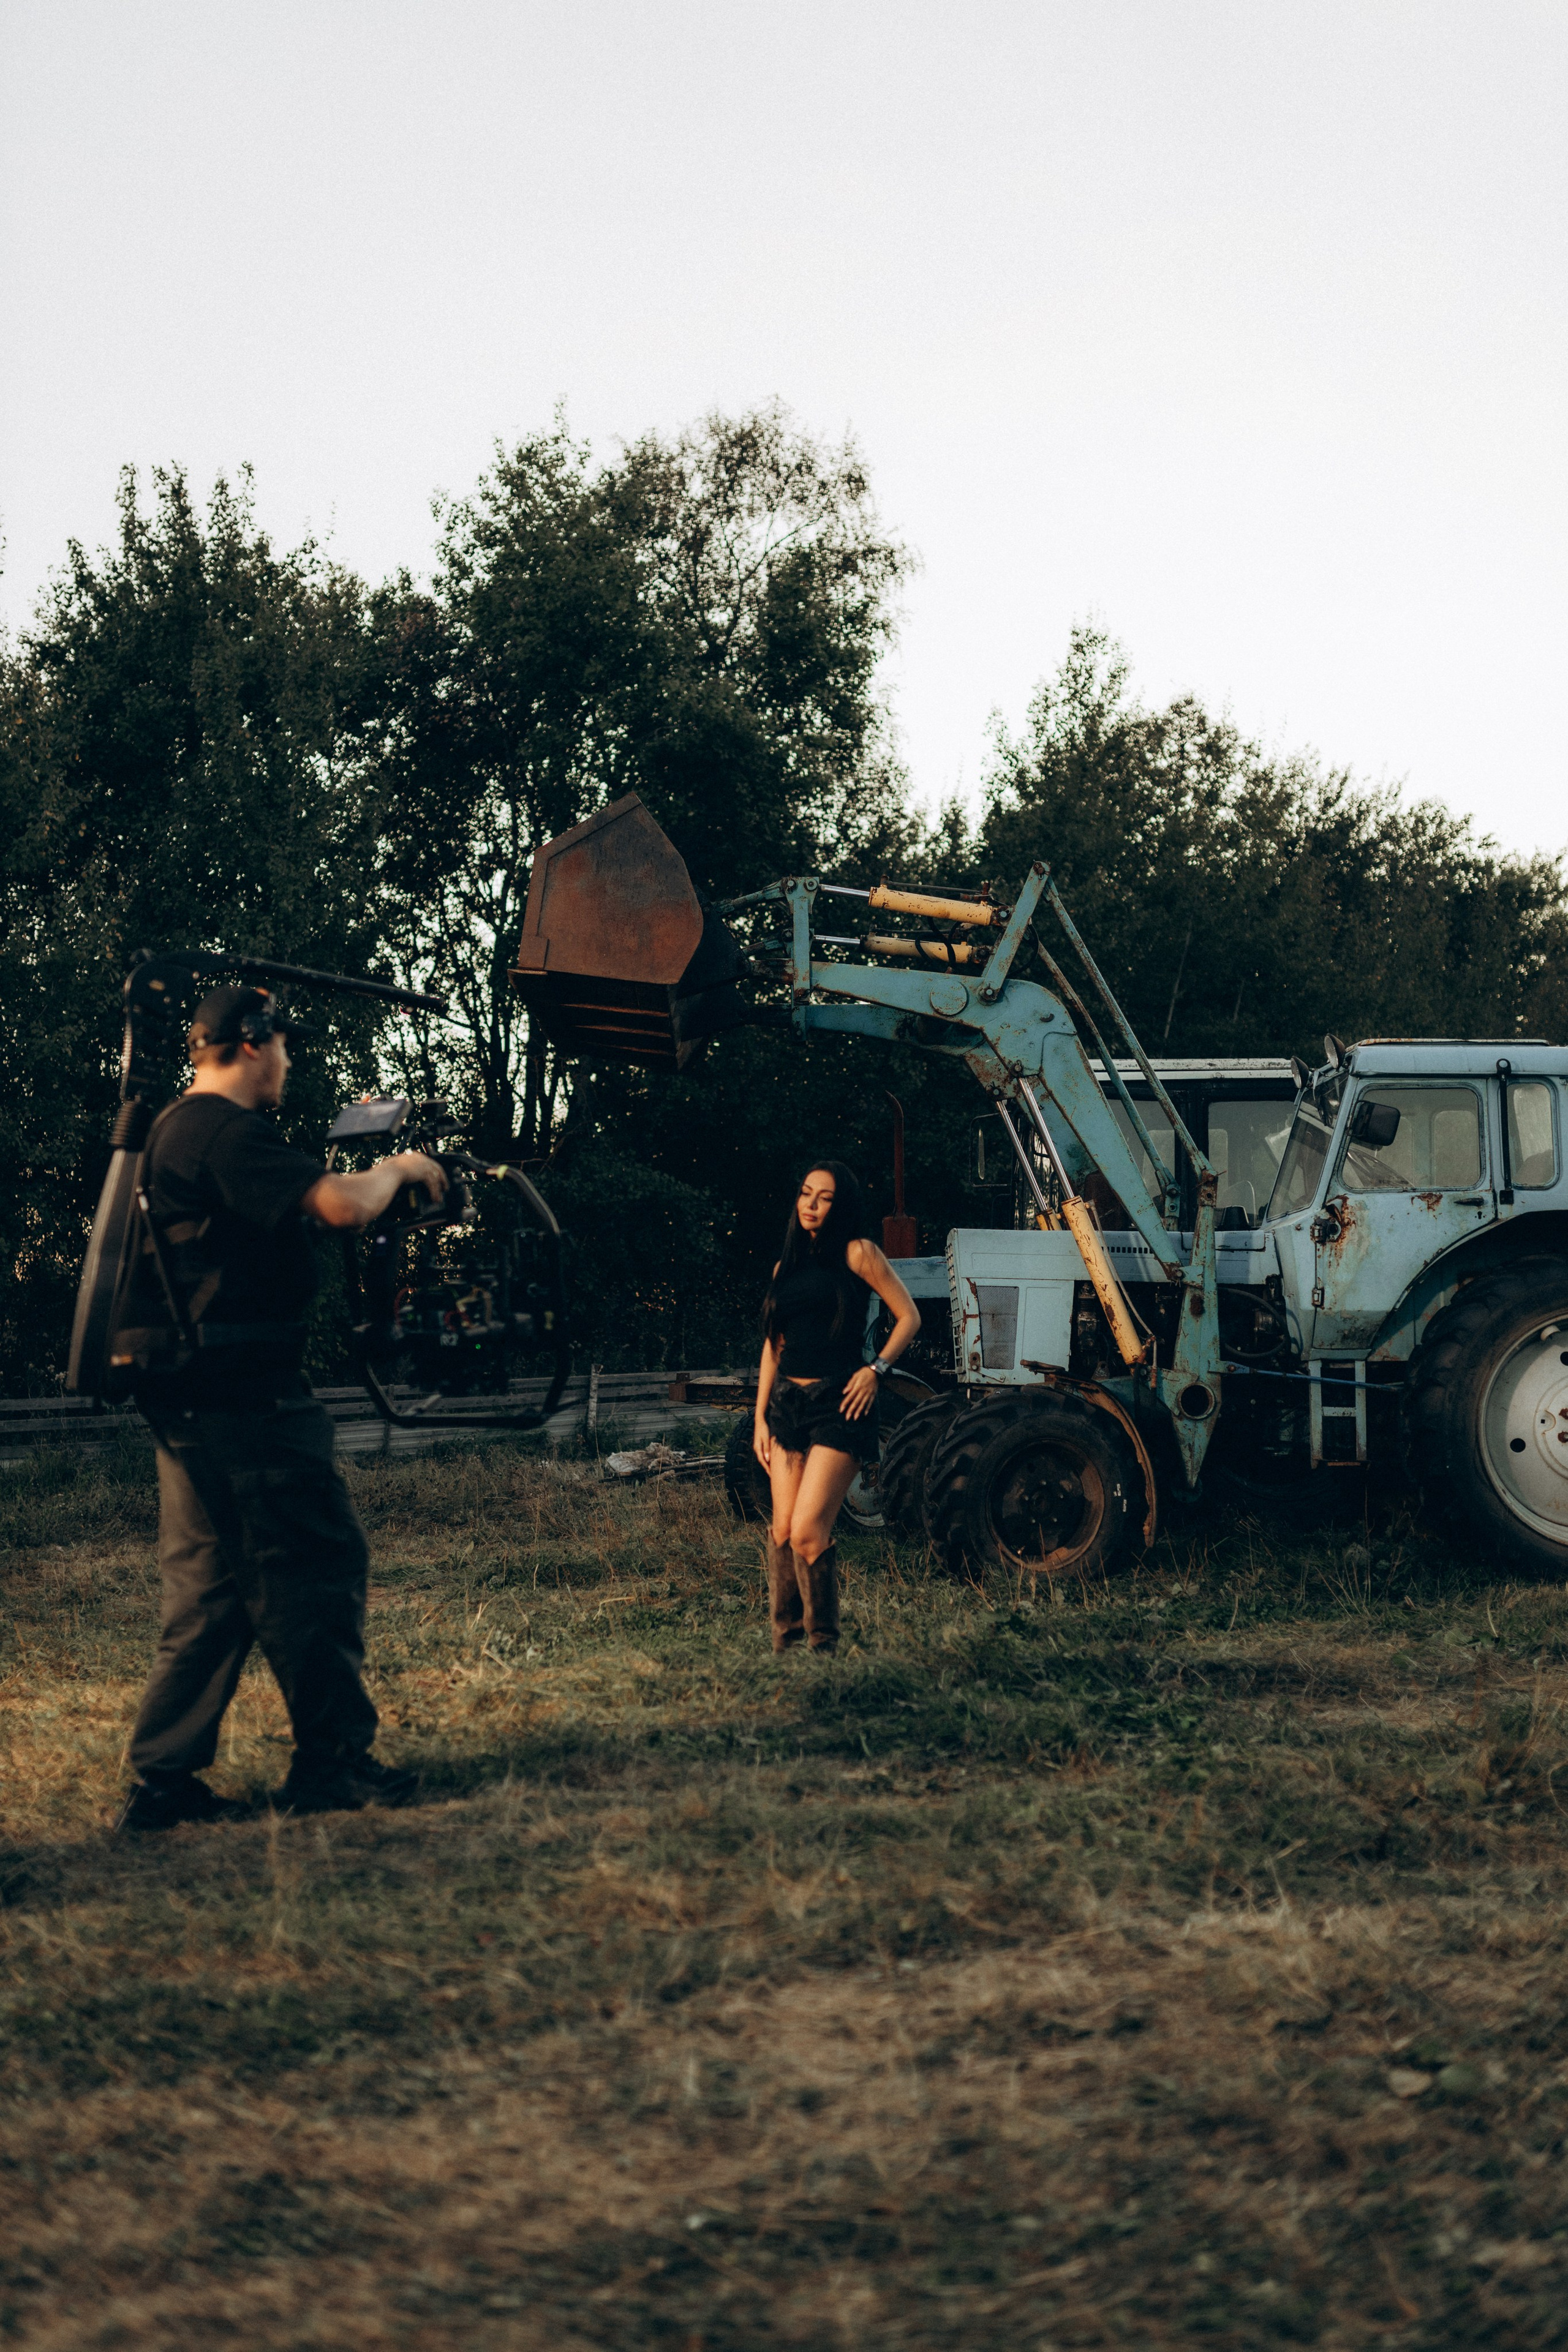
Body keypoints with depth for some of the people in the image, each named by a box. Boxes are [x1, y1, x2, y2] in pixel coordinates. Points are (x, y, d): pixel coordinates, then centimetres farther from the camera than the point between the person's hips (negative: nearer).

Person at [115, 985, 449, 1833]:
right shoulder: (228, 1133, -15)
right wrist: (399, 1168, -6)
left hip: (188, 1398, 10)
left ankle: (162, 1778, 12)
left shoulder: (172, 1131, 18)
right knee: (317, 1567, -1)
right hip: (243, 1399, -10)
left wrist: (378, 1175, 19)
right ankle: (333, 1759, 7)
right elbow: (341, 1204, -25)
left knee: (208, 1586, 12)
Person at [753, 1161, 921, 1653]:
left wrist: (876, 1369, -11)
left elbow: (908, 1316, -1)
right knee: (782, 1531, 4)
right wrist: (761, 1416, 12)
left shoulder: (856, 1253, -1)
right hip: (788, 1403, 6)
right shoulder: (787, 1265, 16)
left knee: (808, 1533, -14)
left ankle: (824, 1645, -1)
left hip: (838, 1405, -6)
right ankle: (783, 1643, 12)